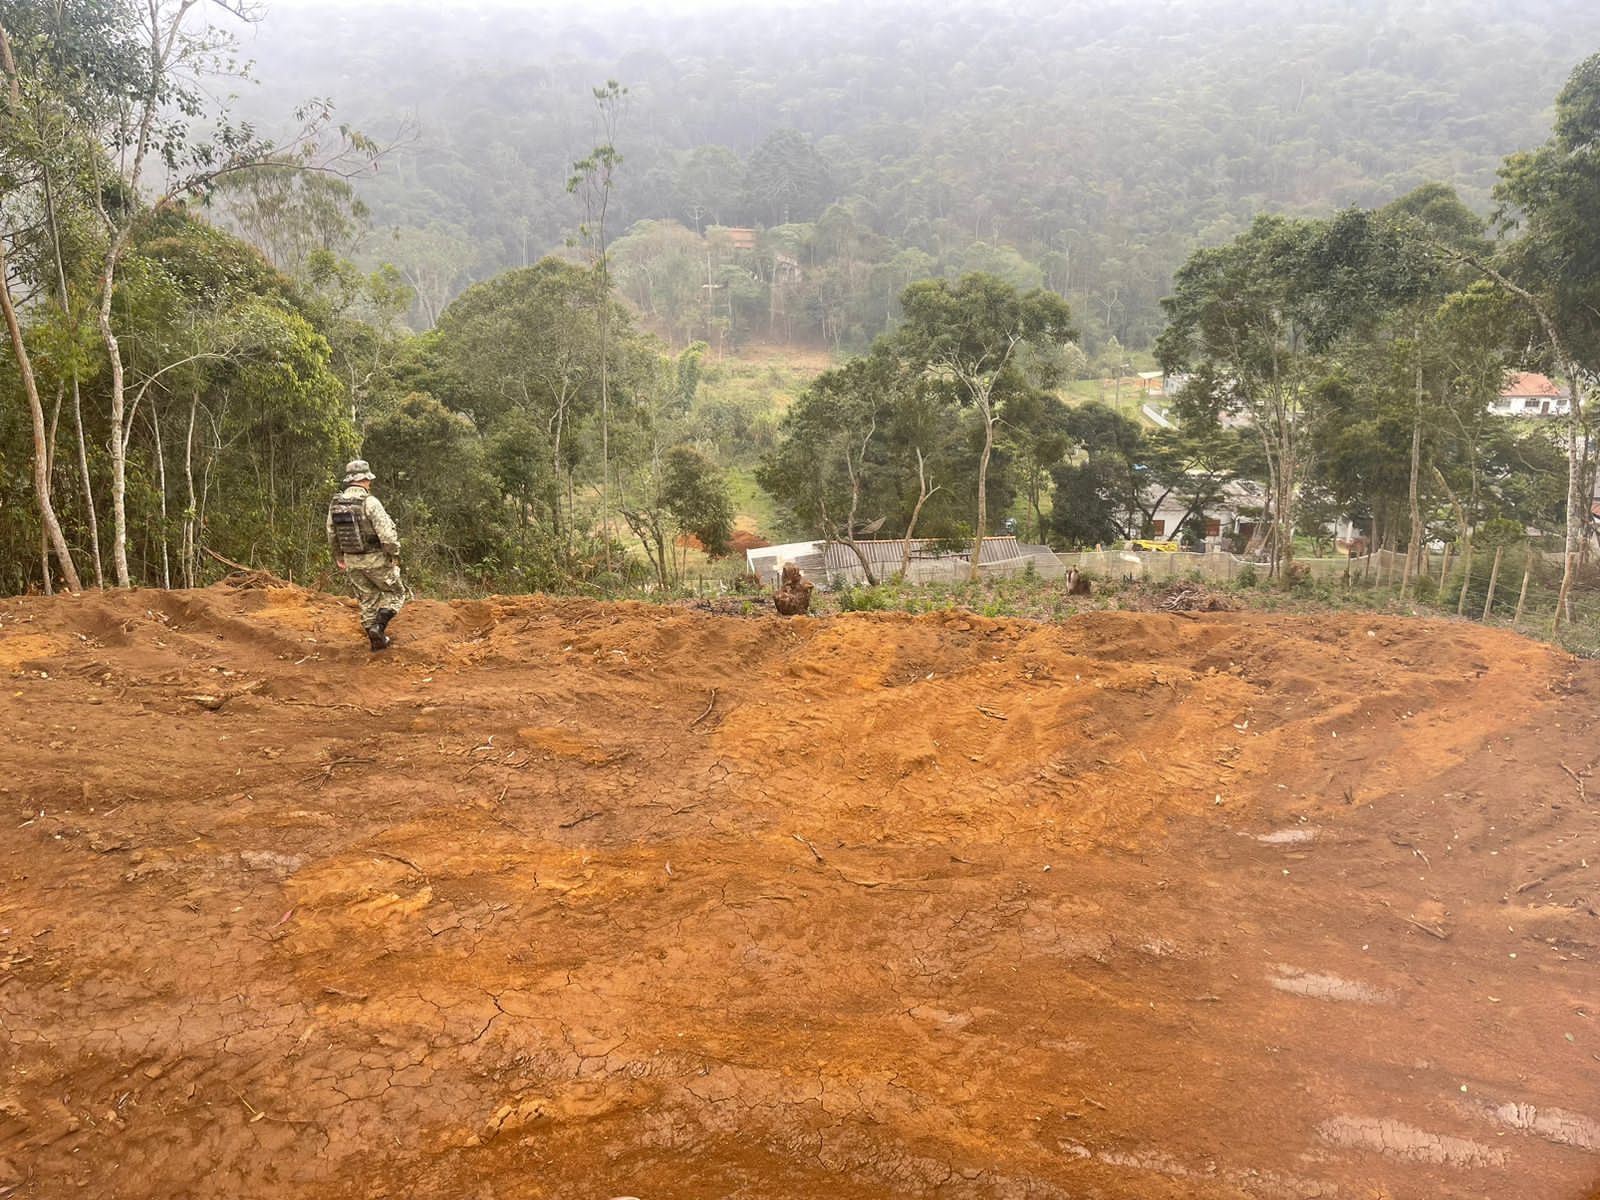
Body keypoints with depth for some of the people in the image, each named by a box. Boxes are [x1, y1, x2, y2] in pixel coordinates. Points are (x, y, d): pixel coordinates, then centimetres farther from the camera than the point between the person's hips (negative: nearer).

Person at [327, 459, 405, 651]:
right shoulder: (370, 502, -20)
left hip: (352, 561, 6)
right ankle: (379, 626, -6)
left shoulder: (335, 504, 1)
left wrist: (339, 556, 23)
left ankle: (376, 639, 19)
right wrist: (395, 555, -11)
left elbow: (332, 534, 12)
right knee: (396, 592, 12)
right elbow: (387, 532, -22)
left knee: (368, 599, 18)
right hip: (375, 559, -6)